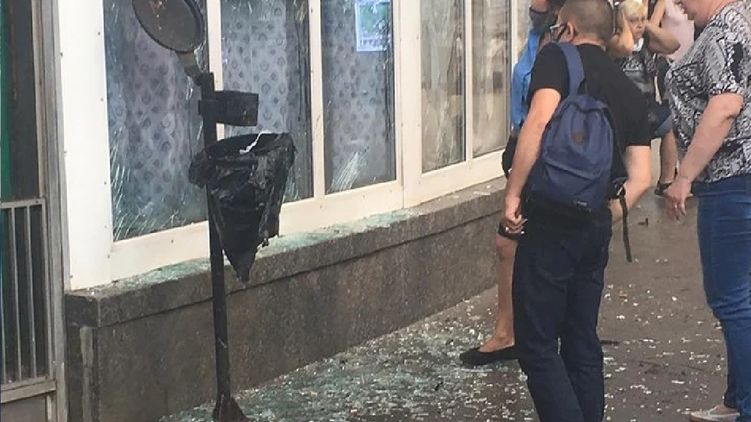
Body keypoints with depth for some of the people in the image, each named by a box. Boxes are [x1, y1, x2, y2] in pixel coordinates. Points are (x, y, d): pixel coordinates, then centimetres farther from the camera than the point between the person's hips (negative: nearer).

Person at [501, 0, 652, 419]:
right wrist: (607, 217, 18)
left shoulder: (558, 57, -1)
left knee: (537, 344, -2)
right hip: (597, 226, 7)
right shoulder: (631, 93, 15)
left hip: (552, 221, -7)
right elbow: (641, 179, 9)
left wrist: (512, 195, -16)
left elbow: (540, 119, -19)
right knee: (582, 341, 15)